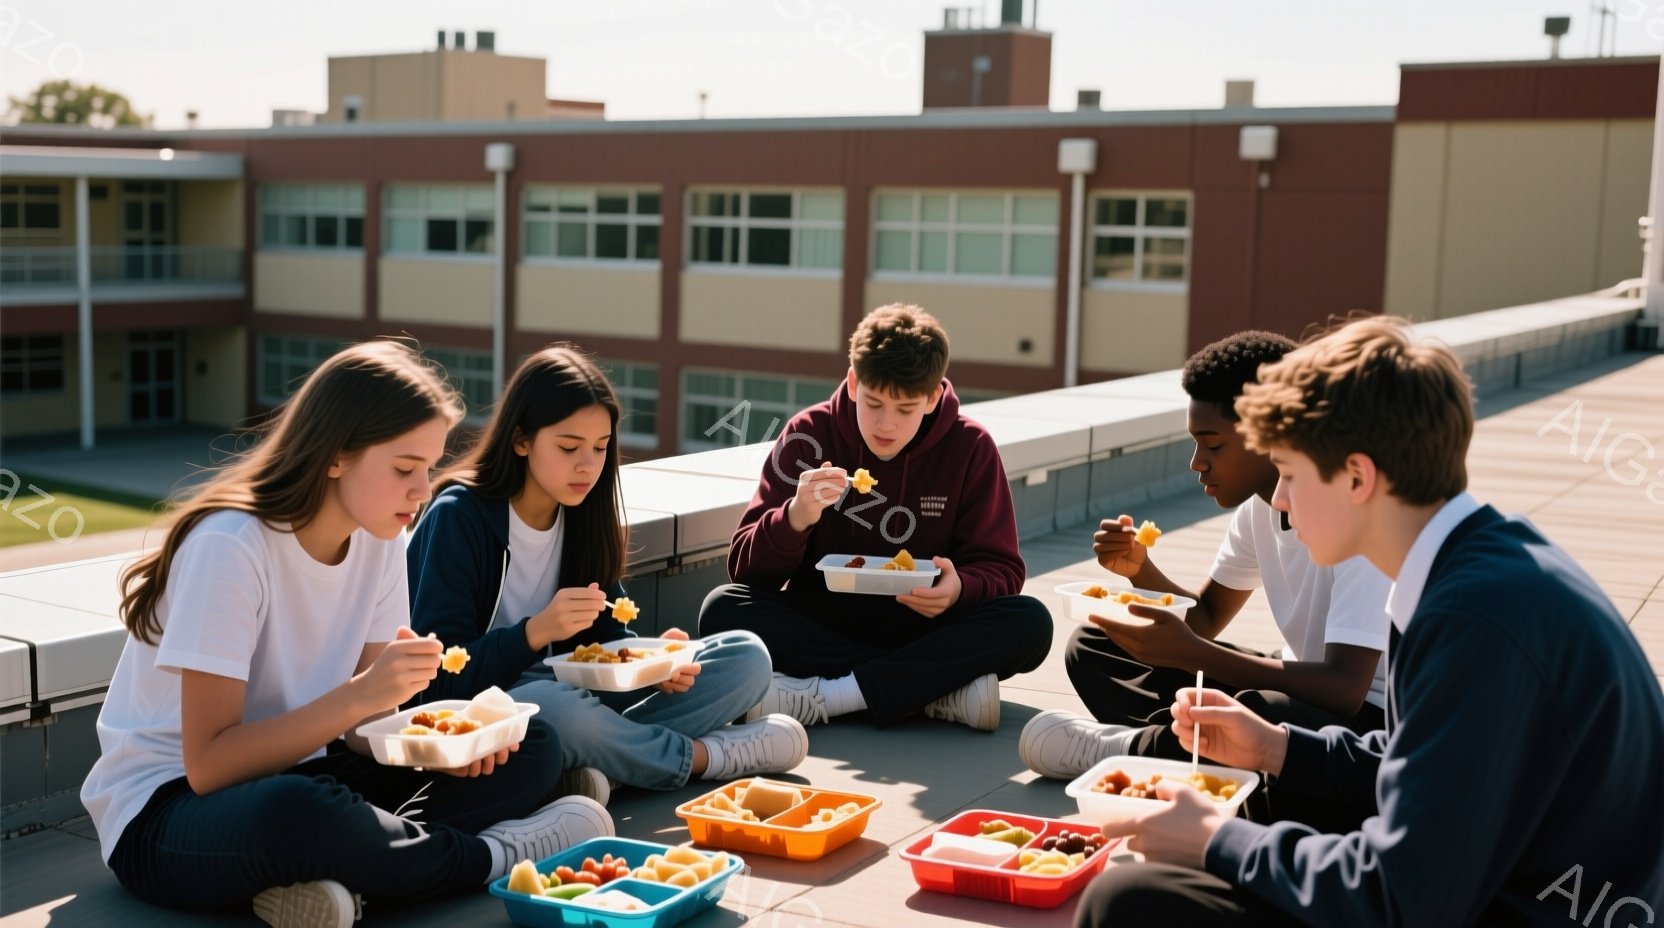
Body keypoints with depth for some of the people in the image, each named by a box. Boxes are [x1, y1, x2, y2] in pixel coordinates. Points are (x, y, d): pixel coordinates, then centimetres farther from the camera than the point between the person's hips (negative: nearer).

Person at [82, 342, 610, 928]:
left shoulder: (378, 542, -1)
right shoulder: (229, 546, -22)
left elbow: (361, 725, 1)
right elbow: (209, 764, -24)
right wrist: (359, 695, -33)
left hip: (293, 775, 7)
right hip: (164, 811, -7)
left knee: (531, 751, -7)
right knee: (297, 812, -42)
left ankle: (329, 878, -23)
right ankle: (492, 856, -15)